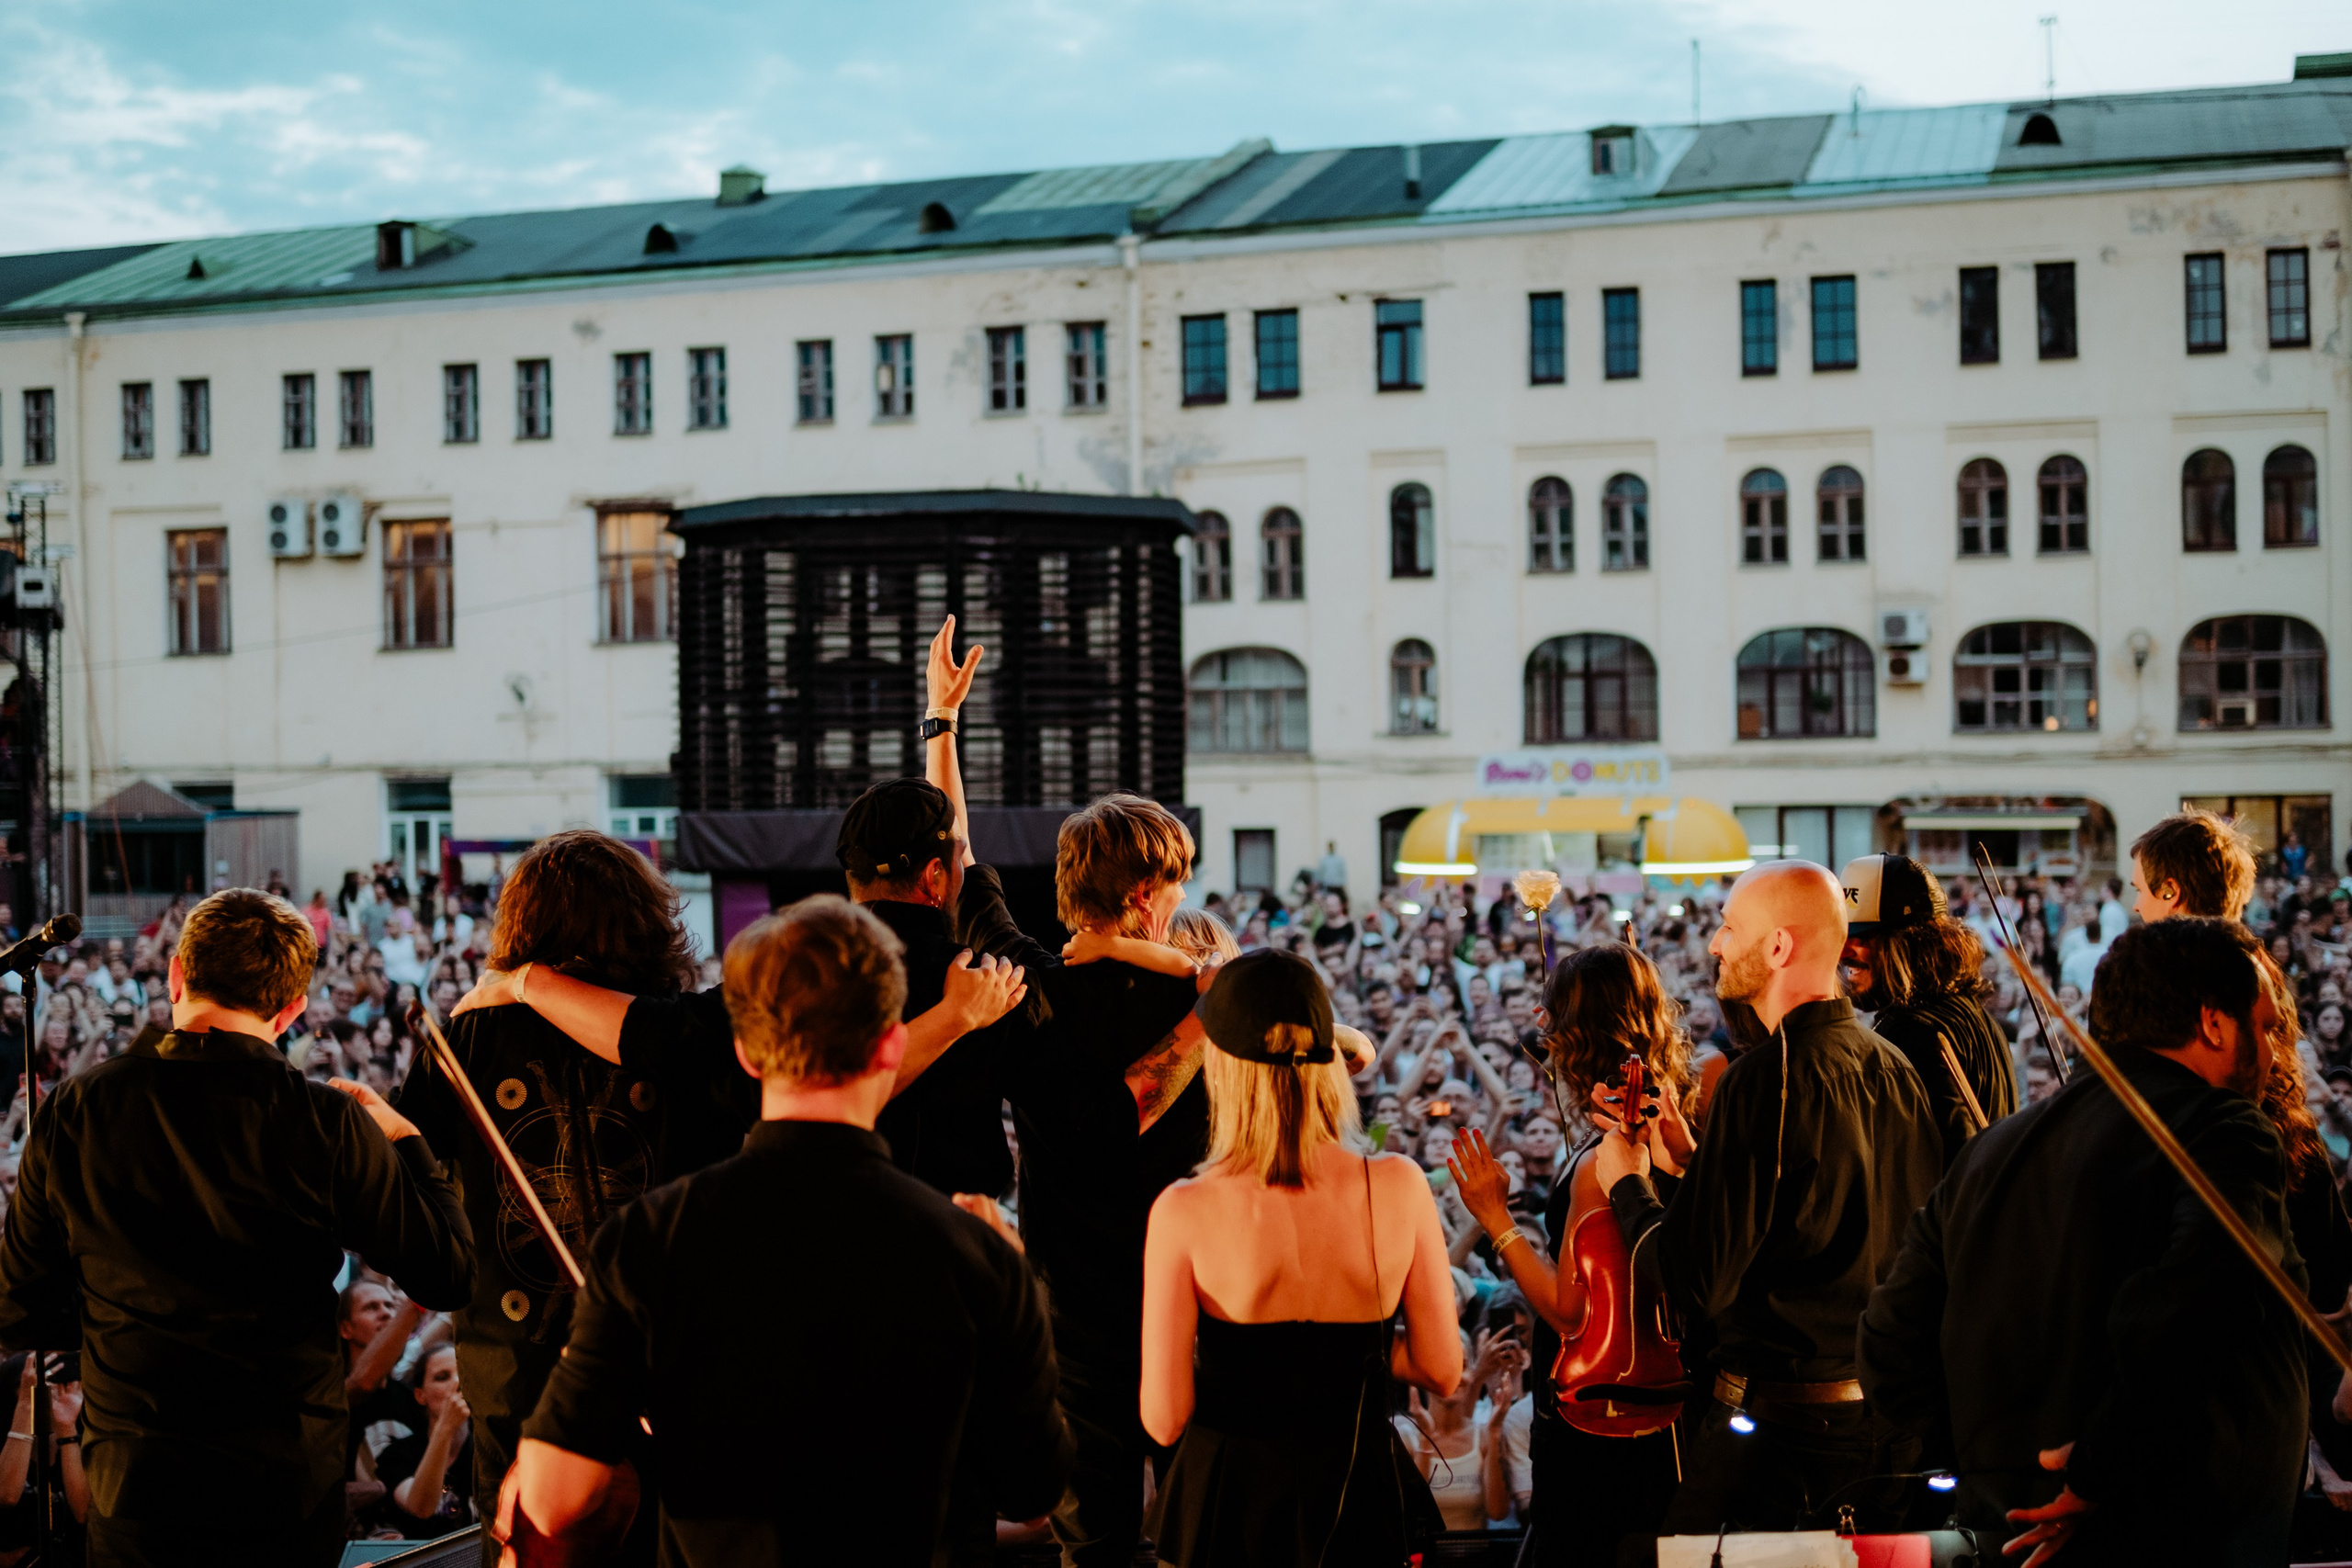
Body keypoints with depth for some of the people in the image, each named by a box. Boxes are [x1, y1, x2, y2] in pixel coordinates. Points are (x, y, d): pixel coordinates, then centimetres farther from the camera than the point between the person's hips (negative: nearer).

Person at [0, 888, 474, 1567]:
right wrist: (403, 1139, 7)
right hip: (291, 1485, -1)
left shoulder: (74, 1113, -7)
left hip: (132, 1488, 1)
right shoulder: (324, 1122, -14)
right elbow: (447, 1275, -7)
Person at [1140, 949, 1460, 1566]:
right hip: (1357, 1494, 1)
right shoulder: (1398, 1186, -13)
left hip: (1229, 1500, -1)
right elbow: (1442, 1371, -3)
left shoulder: (1184, 1212, -19)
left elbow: (1163, 1418, -14)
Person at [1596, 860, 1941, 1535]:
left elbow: (1696, 1284, -18)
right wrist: (1691, 1165, 18)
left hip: (1780, 1428, -8)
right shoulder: (1893, 1069, 5)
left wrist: (1628, 1184, -1)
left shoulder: (1766, 1077, -19)